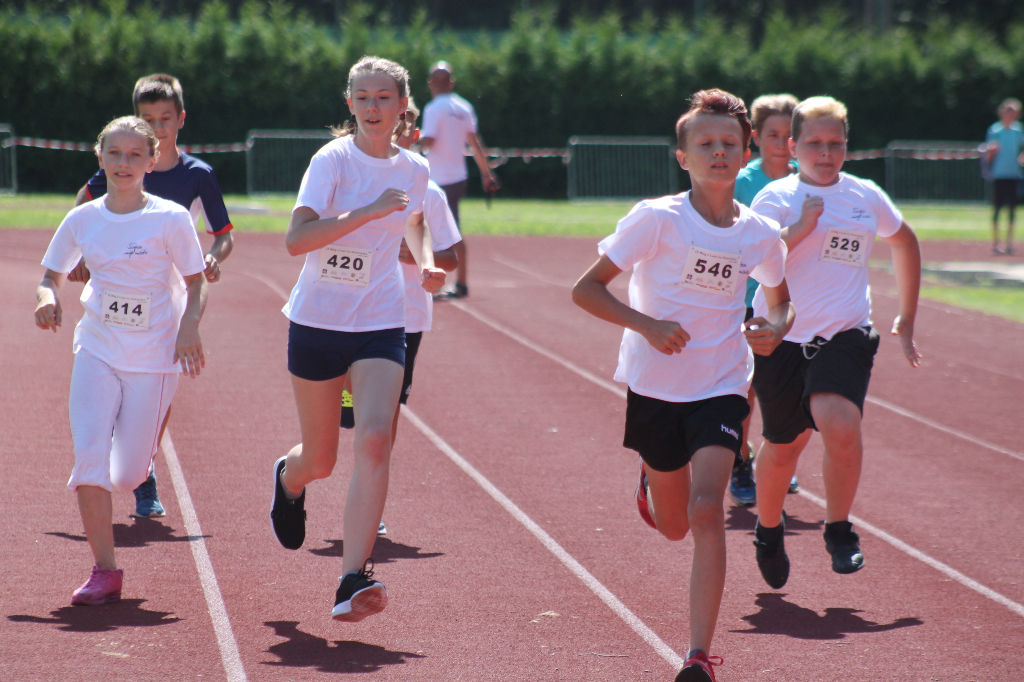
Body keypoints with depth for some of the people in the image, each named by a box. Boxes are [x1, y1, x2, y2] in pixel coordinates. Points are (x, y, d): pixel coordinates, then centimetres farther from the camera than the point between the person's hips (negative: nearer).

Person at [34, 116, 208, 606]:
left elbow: (196, 282, 1)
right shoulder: (82, 220, 3)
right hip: (97, 351, 2)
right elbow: (53, 275, 14)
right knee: (89, 457, -16)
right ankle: (104, 571, -9)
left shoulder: (170, 219, -6)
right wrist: (47, 297, -9)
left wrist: (189, 325, -18)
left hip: (154, 359, -2)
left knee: (127, 475, -2)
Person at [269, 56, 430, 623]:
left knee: (374, 442, -20)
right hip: (318, 321, -2)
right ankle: (289, 479, 51)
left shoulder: (415, 171, 5)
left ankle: (353, 581, -23)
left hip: (380, 326, 2)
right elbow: (296, 239, -25)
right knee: (319, 459, 11)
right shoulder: (332, 160, -10)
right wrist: (368, 212, -29)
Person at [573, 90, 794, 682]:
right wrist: (648, 325, -22)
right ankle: (652, 477, 51)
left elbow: (780, 295, 19)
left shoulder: (761, 234, -2)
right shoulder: (657, 219, -12)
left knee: (707, 510, -19)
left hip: (721, 388, 0)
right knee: (674, 526, 13)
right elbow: (586, 289, -8)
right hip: (655, 386, 0)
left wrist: (777, 328, -4)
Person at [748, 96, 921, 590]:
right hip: (781, 338, -1)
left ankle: (839, 530, -5)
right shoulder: (776, 198, -1)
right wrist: (800, 229, -22)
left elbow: (904, 242, 28)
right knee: (783, 446, 11)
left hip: (845, 336, 1)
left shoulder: (866, 197, 8)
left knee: (840, 425, -25)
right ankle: (768, 529, 40)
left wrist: (907, 318, 29)